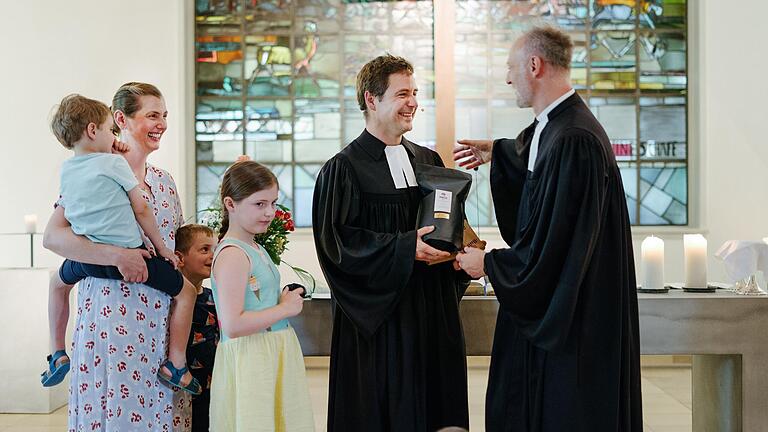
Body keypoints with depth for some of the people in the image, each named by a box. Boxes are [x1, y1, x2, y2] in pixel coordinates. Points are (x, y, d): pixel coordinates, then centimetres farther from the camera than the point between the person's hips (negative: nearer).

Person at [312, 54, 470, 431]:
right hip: (377, 320, -5)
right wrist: (404, 248, -22)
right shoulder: (343, 169, -6)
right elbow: (336, 241, -14)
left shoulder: (429, 161, 12)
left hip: (433, 312, 6)